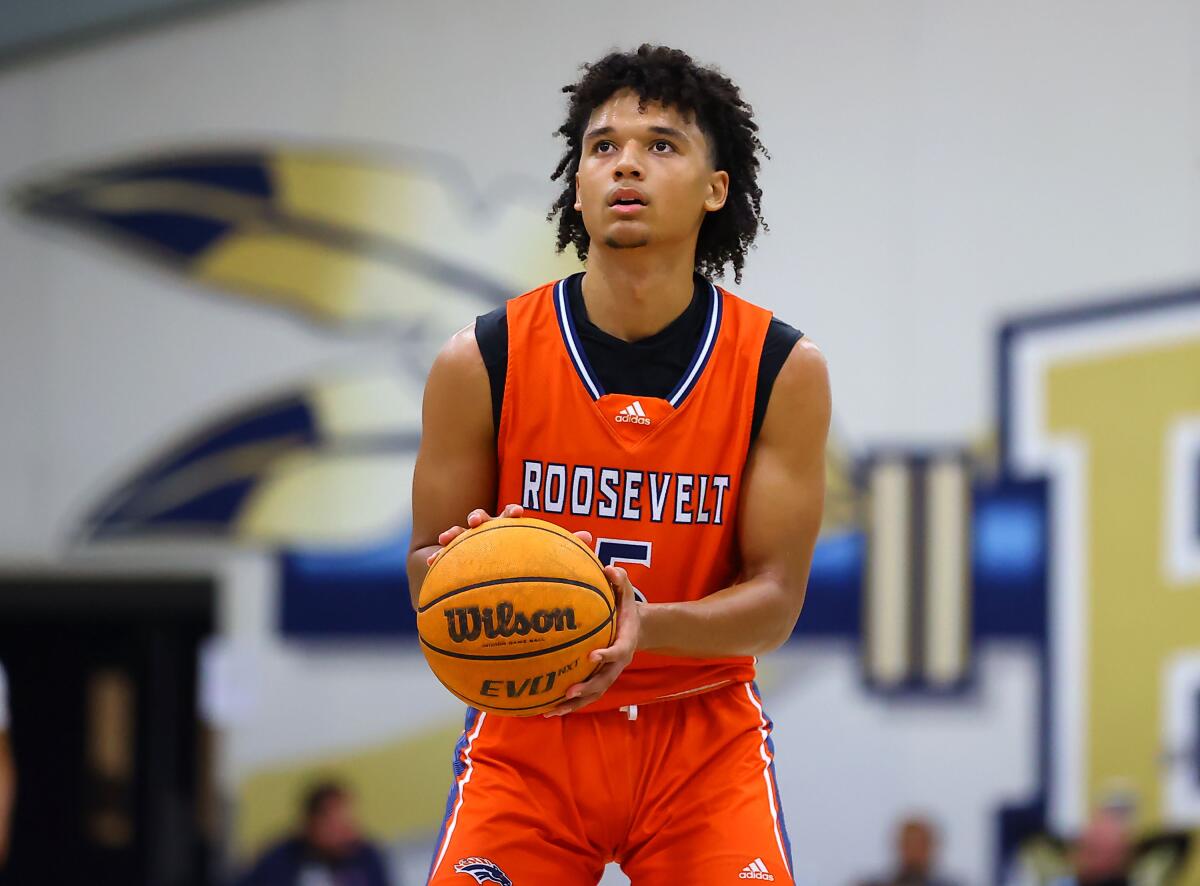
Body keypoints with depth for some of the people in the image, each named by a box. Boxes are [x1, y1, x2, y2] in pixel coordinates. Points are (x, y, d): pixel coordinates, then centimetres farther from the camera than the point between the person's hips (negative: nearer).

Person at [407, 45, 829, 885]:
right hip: (529, 730, 0)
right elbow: (426, 572, 0)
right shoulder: (481, 363, -9)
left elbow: (774, 599, -9)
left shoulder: (783, 369, -9)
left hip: (703, 733, 0)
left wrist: (646, 625, -29)